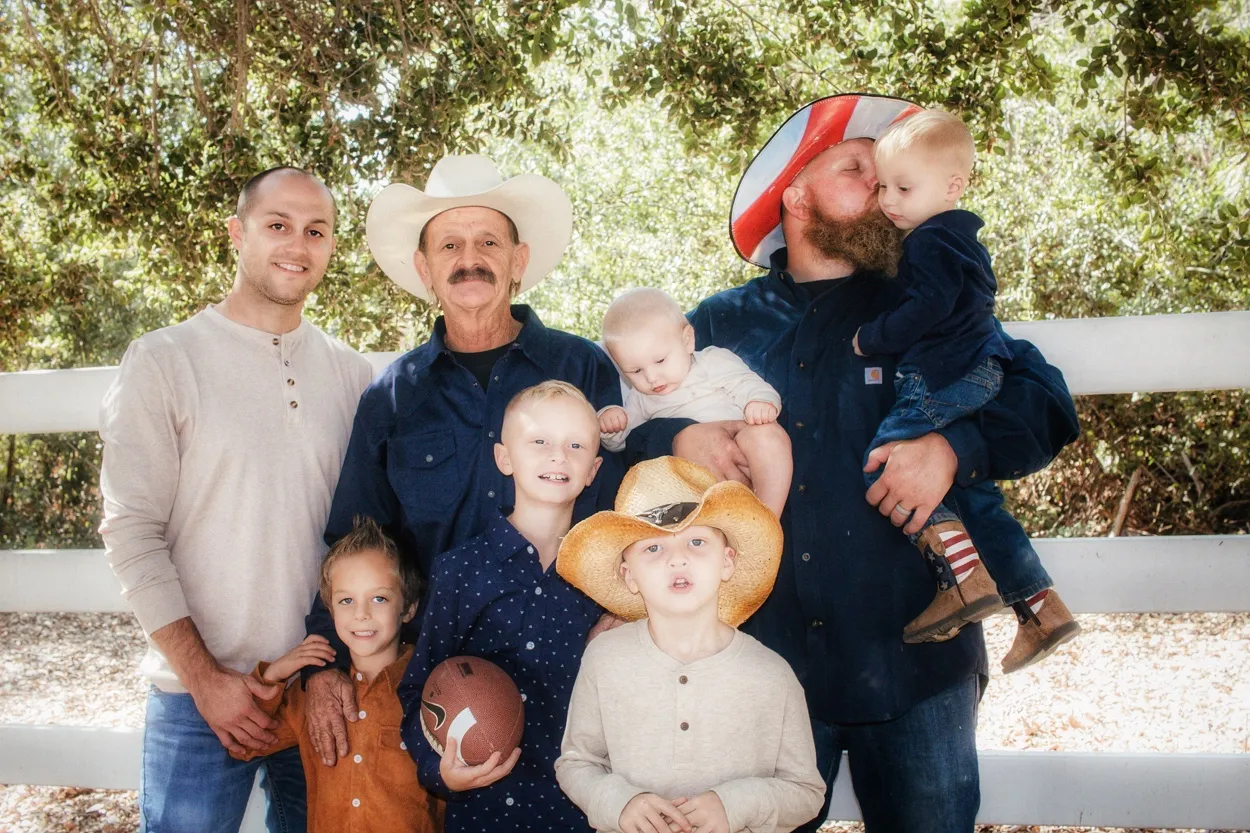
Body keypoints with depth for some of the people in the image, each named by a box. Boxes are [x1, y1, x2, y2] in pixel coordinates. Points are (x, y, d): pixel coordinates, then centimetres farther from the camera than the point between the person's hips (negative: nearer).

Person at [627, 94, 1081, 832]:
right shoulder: (720, 325, 7)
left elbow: (1045, 403, 0)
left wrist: (954, 448, -19)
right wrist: (676, 436, -14)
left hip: (913, 663, 0)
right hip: (765, 663, 0)